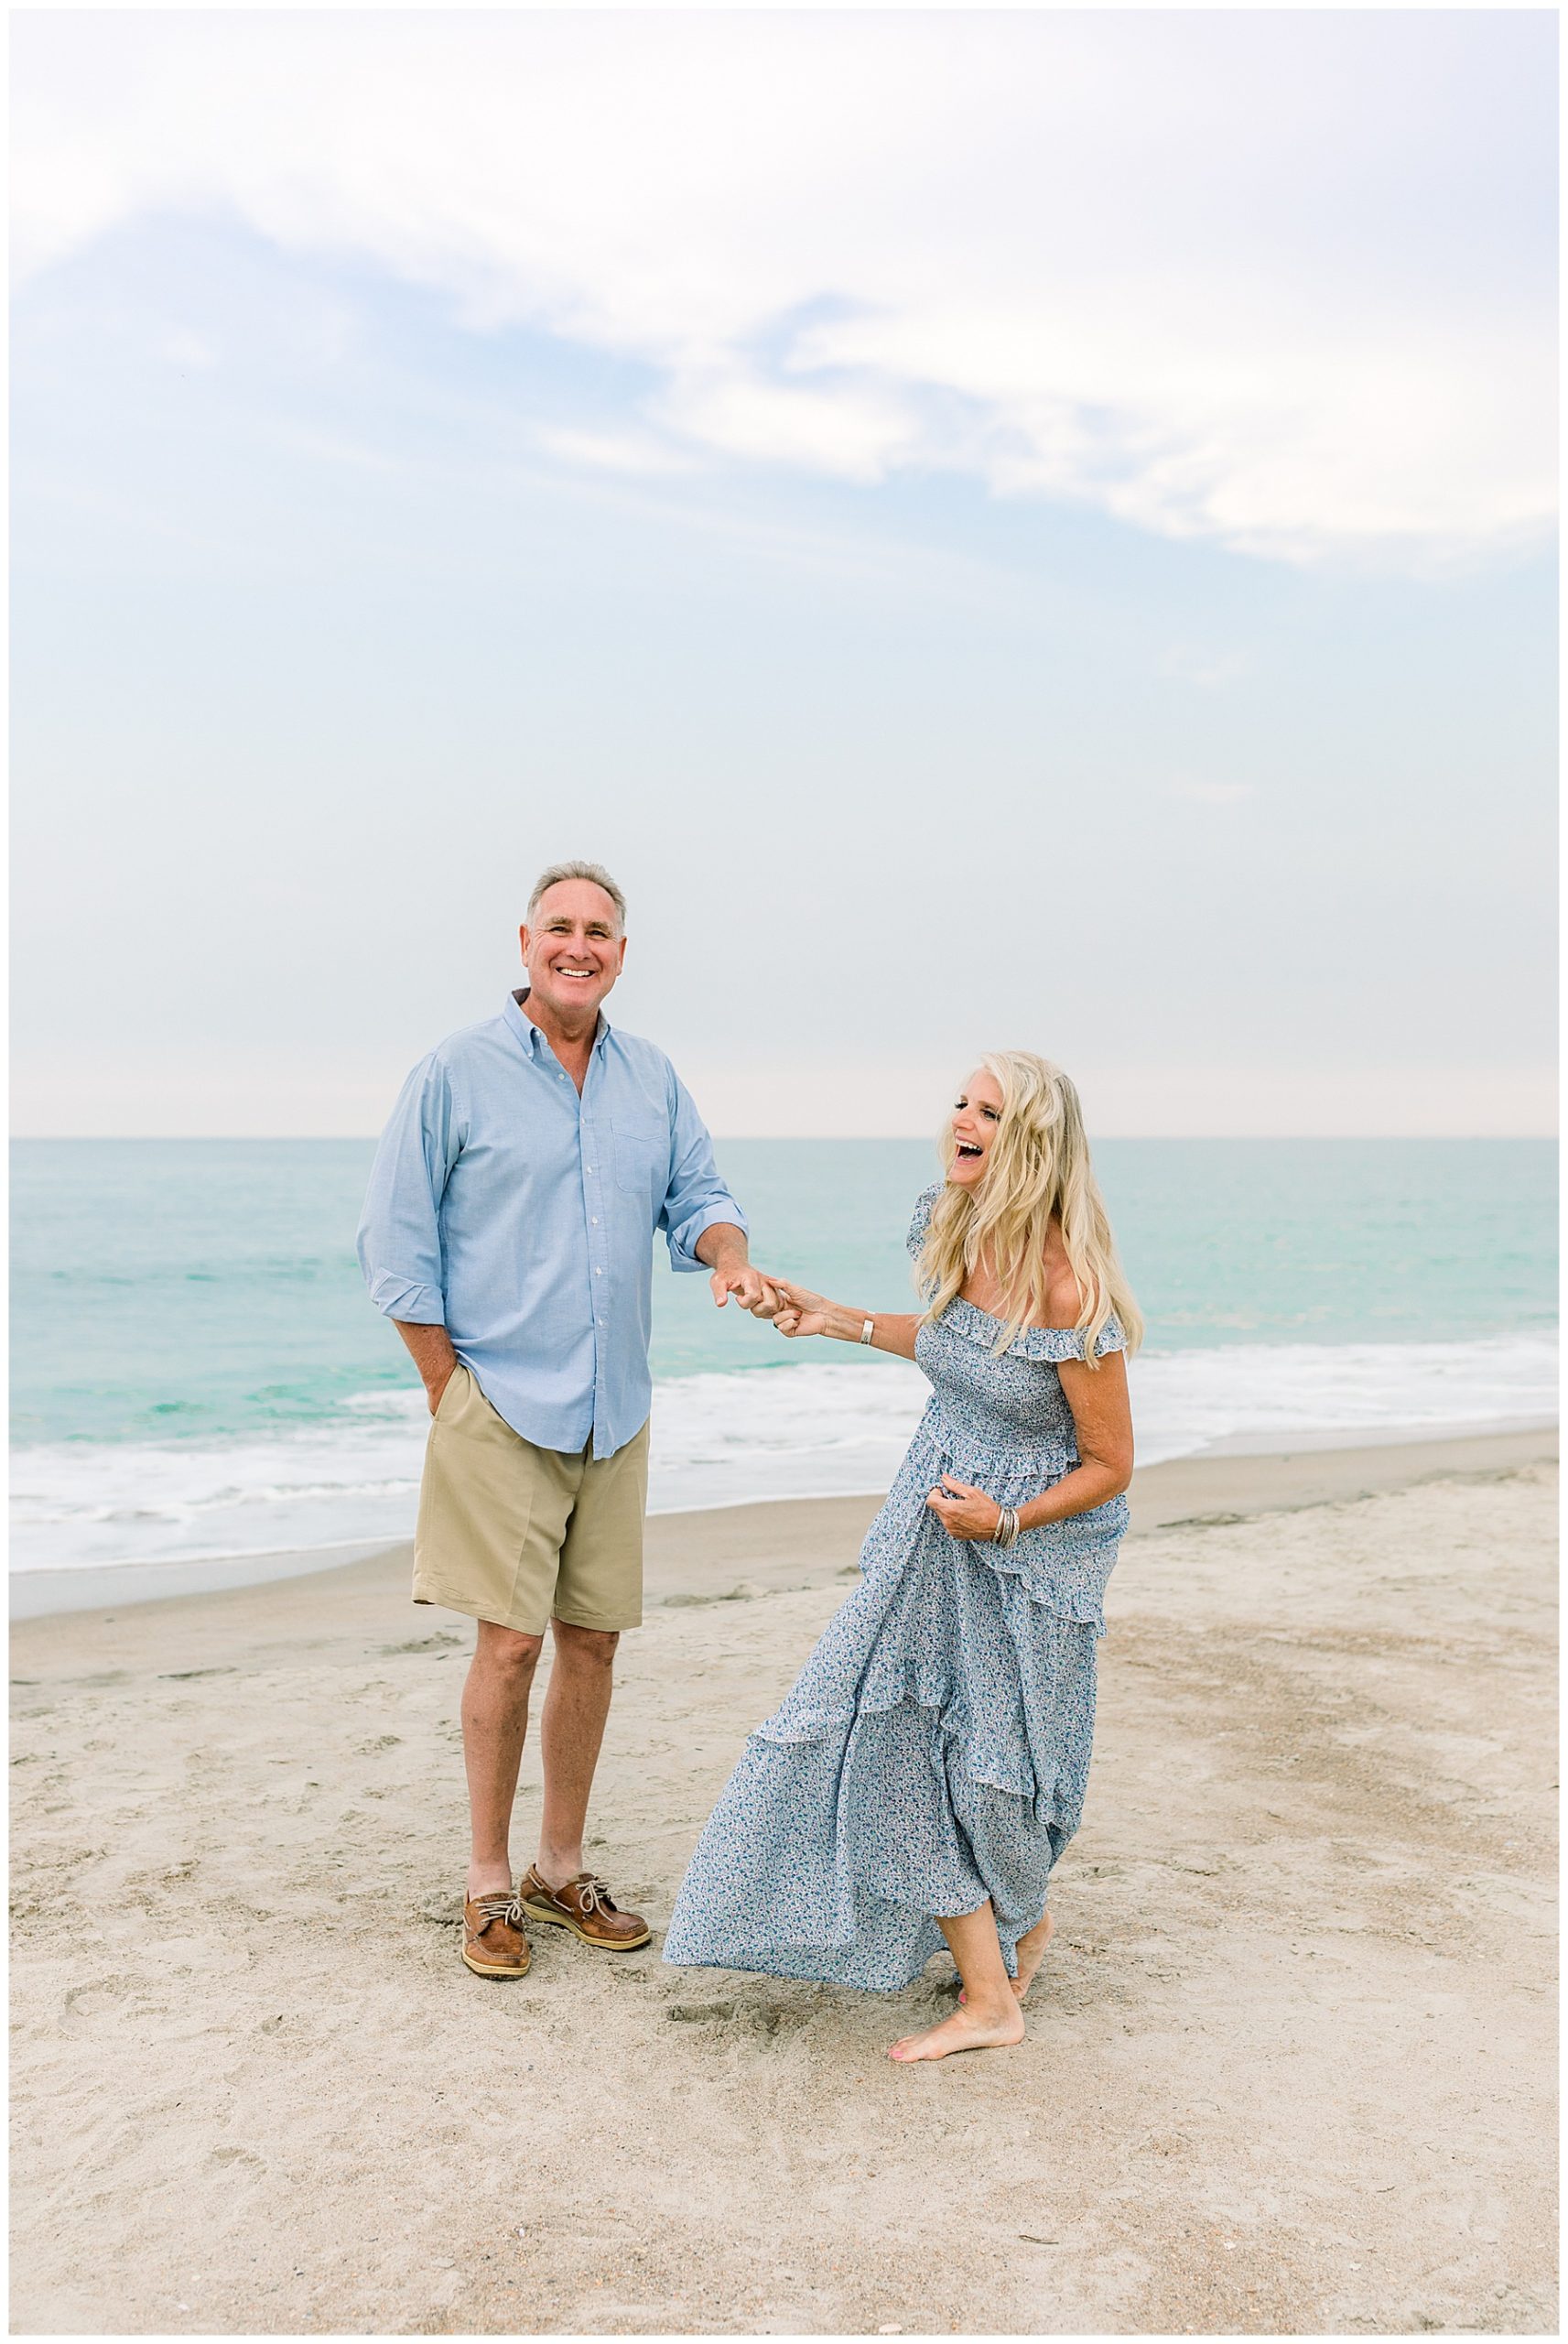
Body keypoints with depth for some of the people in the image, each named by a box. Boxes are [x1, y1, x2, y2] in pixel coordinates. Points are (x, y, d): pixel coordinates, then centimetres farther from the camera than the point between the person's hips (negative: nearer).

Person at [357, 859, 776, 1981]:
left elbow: (697, 1194, 13)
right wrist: (451, 1391, -6)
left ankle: (562, 1869, 25)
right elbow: (397, 1246, -4)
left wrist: (730, 1255, -12)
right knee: (512, 1640, -6)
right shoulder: (458, 1071, -4)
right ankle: (490, 1886, 11)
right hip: (502, 1406, -5)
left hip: (617, 1413, 5)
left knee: (593, 1638, 9)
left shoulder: (652, 1076, 10)